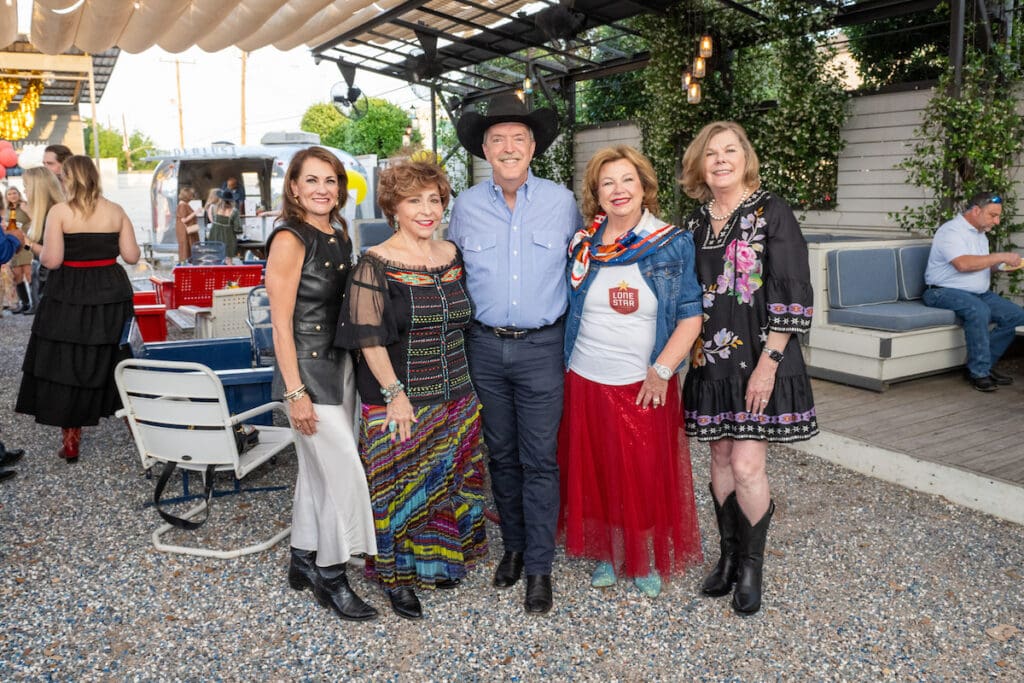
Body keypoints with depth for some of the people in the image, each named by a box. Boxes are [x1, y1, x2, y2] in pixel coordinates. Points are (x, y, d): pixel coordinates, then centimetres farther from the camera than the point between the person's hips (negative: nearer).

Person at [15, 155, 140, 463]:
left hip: (70, 299, -3)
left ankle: (70, 442, 11)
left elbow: (51, 261, -13)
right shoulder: (116, 211, 1)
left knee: (66, 366, 7)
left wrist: (39, 251, 9)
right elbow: (132, 256, 0)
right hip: (111, 296, 3)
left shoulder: (59, 212, -8)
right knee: (113, 362, 15)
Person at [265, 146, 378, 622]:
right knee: (345, 471, -5)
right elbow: (281, 322, -16)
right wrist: (295, 392, -19)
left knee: (317, 468, 16)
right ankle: (330, 577, 13)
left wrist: (355, 364, 13)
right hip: (307, 367, -8)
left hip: (340, 363, 8)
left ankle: (303, 562, 32)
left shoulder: (339, 234, 9)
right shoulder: (290, 239, -13)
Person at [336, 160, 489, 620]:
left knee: (449, 484, 16)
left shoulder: (452, 256, 6)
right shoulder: (375, 265, -11)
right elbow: (368, 338, -15)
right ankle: (397, 576, 24)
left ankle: (438, 559, 36)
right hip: (398, 402, -6)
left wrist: (465, 382, 12)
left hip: (456, 397, 6)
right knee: (400, 489, 5)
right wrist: (395, 394, -18)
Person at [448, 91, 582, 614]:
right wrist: (465, 323, 11)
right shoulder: (466, 206, 3)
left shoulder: (562, 202, -1)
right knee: (501, 453, 12)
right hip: (486, 346, 2)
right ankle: (513, 546, 30)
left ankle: (539, 566, 13)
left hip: (542, 346, -2)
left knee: (539, 460, 0)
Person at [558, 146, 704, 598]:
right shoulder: (582, 245, 3)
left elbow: (691, 314, -6)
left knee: (648, 475, 7)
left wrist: (662, 371, -14)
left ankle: (648, 561, 28)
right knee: (595, 472, 12)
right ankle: (607, 555, 31)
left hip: (645, 385, -2)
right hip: (586, 381, 2)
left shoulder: (674, 244, -4)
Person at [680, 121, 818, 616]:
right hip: (710, 361, 5)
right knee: (721, 456, 12)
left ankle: (751, 566, 16)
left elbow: (792, 296, -11)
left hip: (759, 360, -5)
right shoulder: (695, 223, 9)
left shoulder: (771, 213, -6)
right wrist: (690, 350, 8)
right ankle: (728, 556, 28)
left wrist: (768, 363, -16)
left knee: (746, 465, -6)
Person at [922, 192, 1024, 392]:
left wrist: (1001, 265, 8)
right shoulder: (951, 230, -11)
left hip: (979, 293, 10)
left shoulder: (980, 234, 21)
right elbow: (963, 264, -27)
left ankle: (984, 364, 0)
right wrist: (1000, 256, -21)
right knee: (978, 310, -36)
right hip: (944, 291, -9)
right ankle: (979, 372, -25)